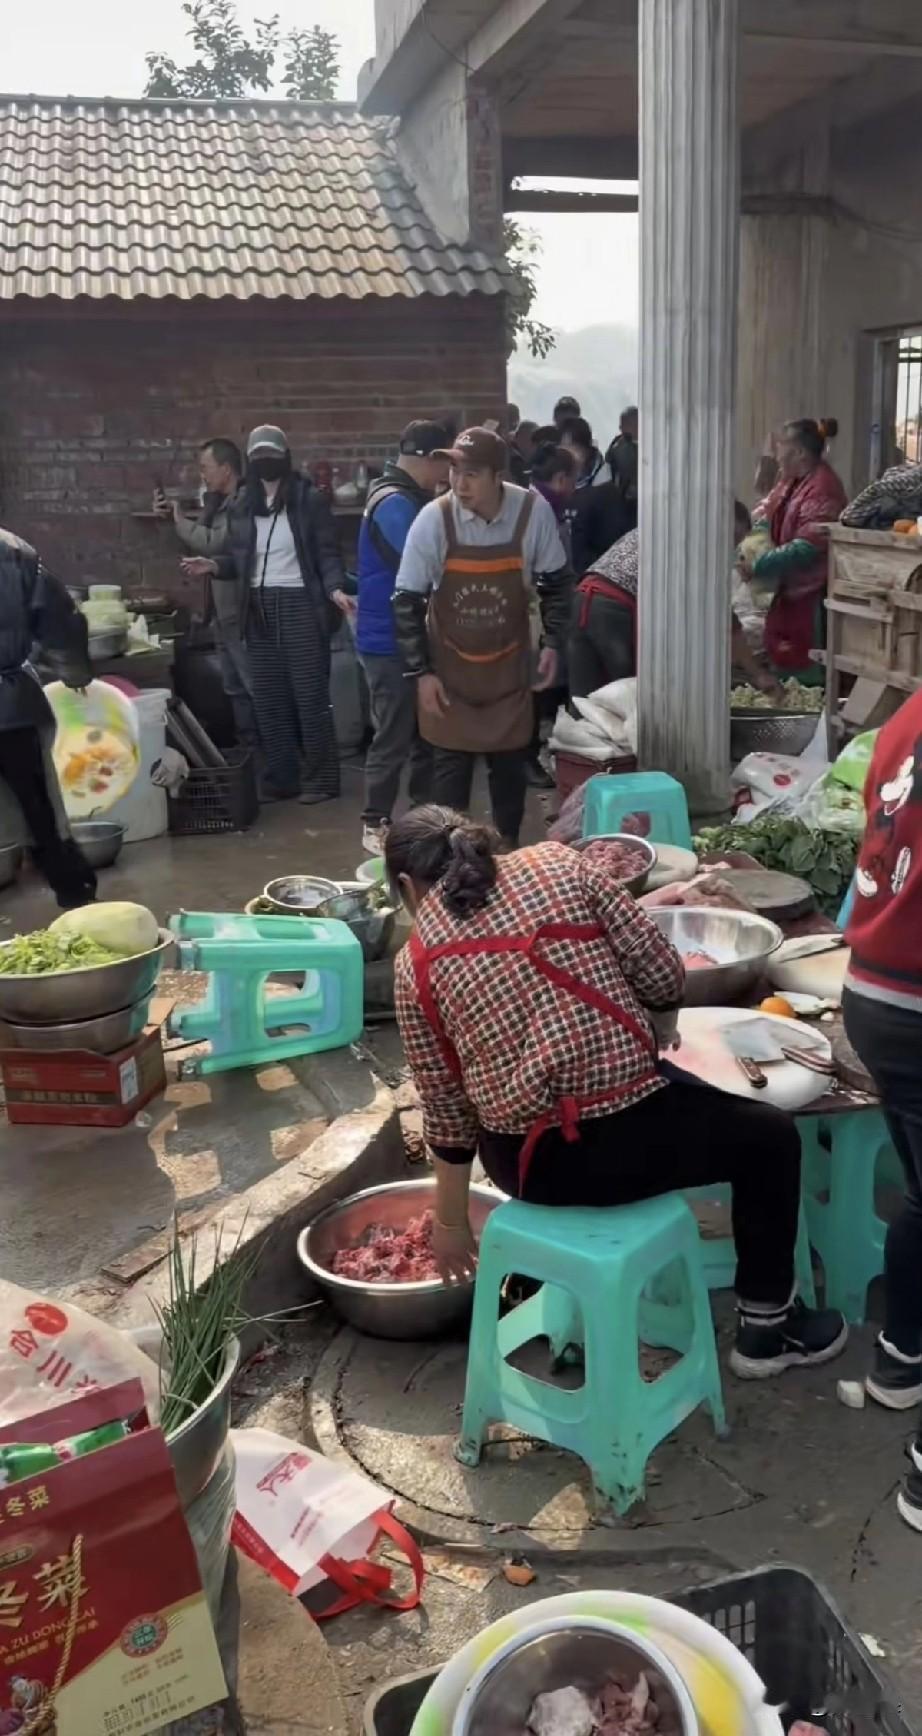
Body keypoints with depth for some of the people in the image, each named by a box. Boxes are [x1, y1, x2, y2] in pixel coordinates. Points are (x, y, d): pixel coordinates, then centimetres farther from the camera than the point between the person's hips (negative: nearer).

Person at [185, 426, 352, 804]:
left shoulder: (310, 500, -1)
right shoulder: (242, 506, 12)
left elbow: (328, 553, -4)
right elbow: (237, 559, 12)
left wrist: (335, 589, -20)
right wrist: (214, 565, -8)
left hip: (301, 606, -5)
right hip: (259, 609, 5)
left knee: (310, 695, -3)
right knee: (268, 698, 6)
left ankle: (321, 778, 6)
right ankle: (280, 777, 15)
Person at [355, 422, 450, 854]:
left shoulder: (406, 498, 14)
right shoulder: (395, 504, -18)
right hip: (391, 641, -10)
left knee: (425, 732, 15)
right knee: (394, 737, -3)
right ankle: (376, 826, 7)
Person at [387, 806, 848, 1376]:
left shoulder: (415, 965, 2)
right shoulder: (558, 864, -3)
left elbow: (447, 1108, 7)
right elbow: (663, 973, -5)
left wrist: (451, 1223, 20)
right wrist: (655, 1041, 17)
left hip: (521, 1162, 4)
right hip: (620, 1141, -4)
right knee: (770, 1136, 22)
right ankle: (767, 1329, 33)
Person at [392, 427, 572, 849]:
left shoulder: (534, 512, -15)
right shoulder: (433, 519, -18)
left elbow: (556, 582, 1)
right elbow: (407, 600, -9)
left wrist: (553, 643, -6)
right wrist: (421, 672, -11)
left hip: (508, 666, 2)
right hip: (450, 668, -1)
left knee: (509, 762, 11)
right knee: (452, 765, 1)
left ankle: (509, 852, 28)